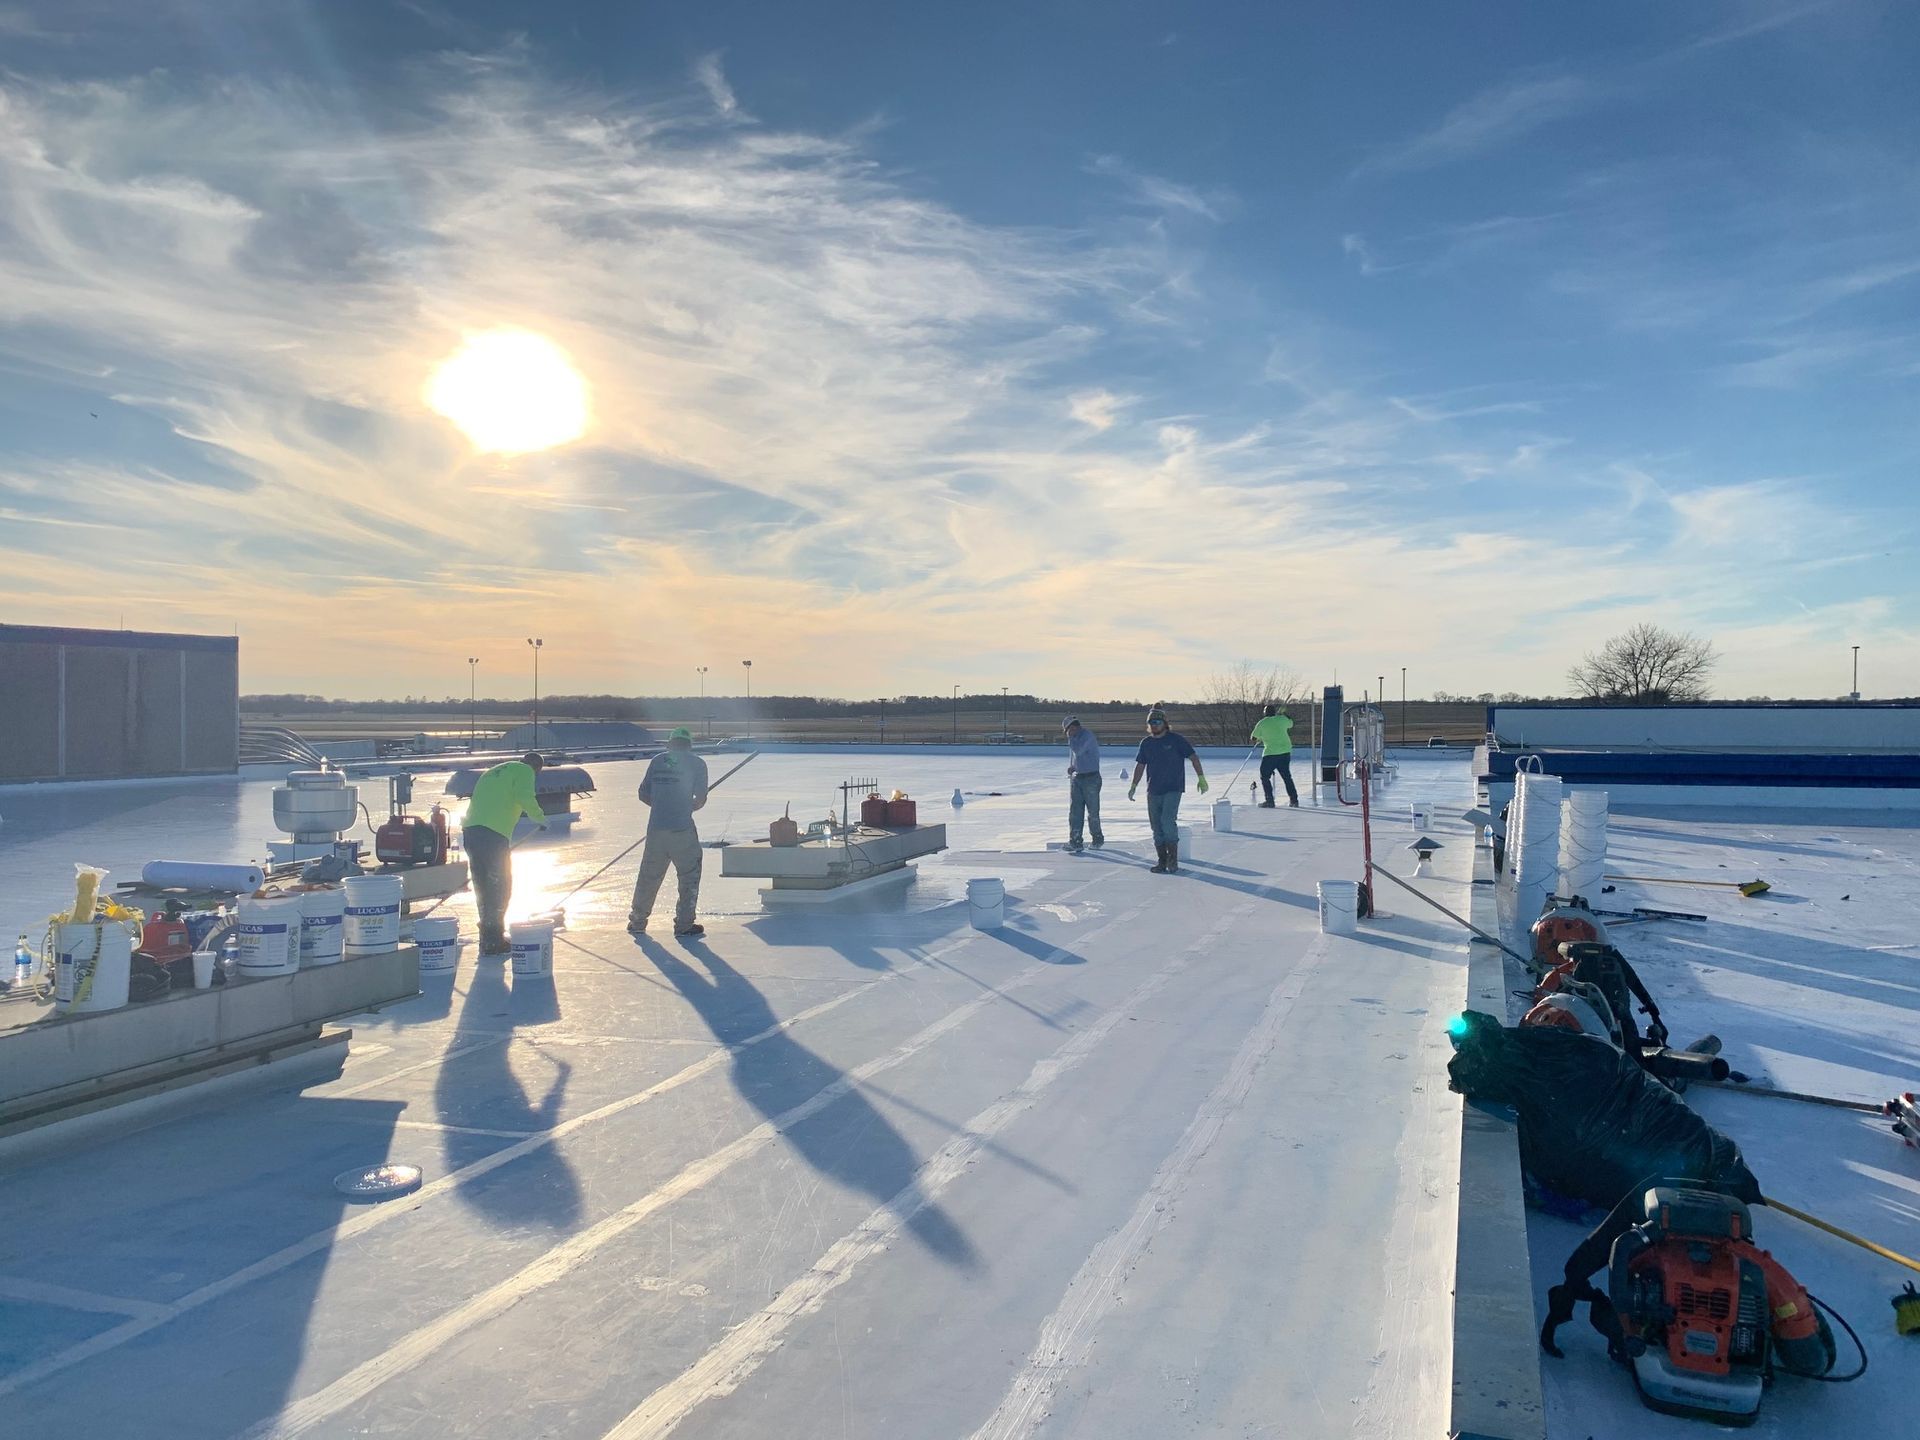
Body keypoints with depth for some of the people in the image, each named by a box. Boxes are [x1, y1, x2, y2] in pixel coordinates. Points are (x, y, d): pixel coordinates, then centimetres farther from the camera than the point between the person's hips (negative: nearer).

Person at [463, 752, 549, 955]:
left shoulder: (494, 771, 31)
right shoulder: (524, 771, 7)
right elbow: (525, 798, -11)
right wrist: (540, 819, 3)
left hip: (470, 830, 8)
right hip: (494, 833, -8)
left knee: (482, 886, 15)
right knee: (501, 886, 2)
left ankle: (488, 939, 22)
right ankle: (494, 941, 2)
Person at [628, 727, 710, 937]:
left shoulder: (657, 760, 11)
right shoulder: (697, 763, 1)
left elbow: (644, 794, 11)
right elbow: (700, 799, -4)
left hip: (656, 828, 4)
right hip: (683, 828, -4)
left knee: (649, 876, 15)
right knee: (689, 876, 9)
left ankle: (637, 922, 23)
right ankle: (684, 924, 9)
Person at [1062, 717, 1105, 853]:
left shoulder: (1088, 736, -14)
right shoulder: (1076, 737, 12)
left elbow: (1078, 750, -24)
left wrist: (1070, 737, -11)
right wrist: (1070, 766, 5)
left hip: (1091, 778, -7)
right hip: (1076, 777, 7)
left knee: (1092, 811, 4)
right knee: (1074, 811, -2)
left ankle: (1098, 839, 22)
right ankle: (1075, 842, -3)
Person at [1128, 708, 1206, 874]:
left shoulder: (1176, 739, -5)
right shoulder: (1146, 743, 9)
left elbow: (1193, 757, -2)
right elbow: (1140, 765, 16)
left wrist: (1201, 778, -6)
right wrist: (1134, 786, 10)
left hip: (1173, 789, -5)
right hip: (1153, 791, 5)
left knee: (1167, 820, -20)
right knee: (1157, 827, 6)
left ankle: (1173, 858, -9)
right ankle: (1162, 861, 16)